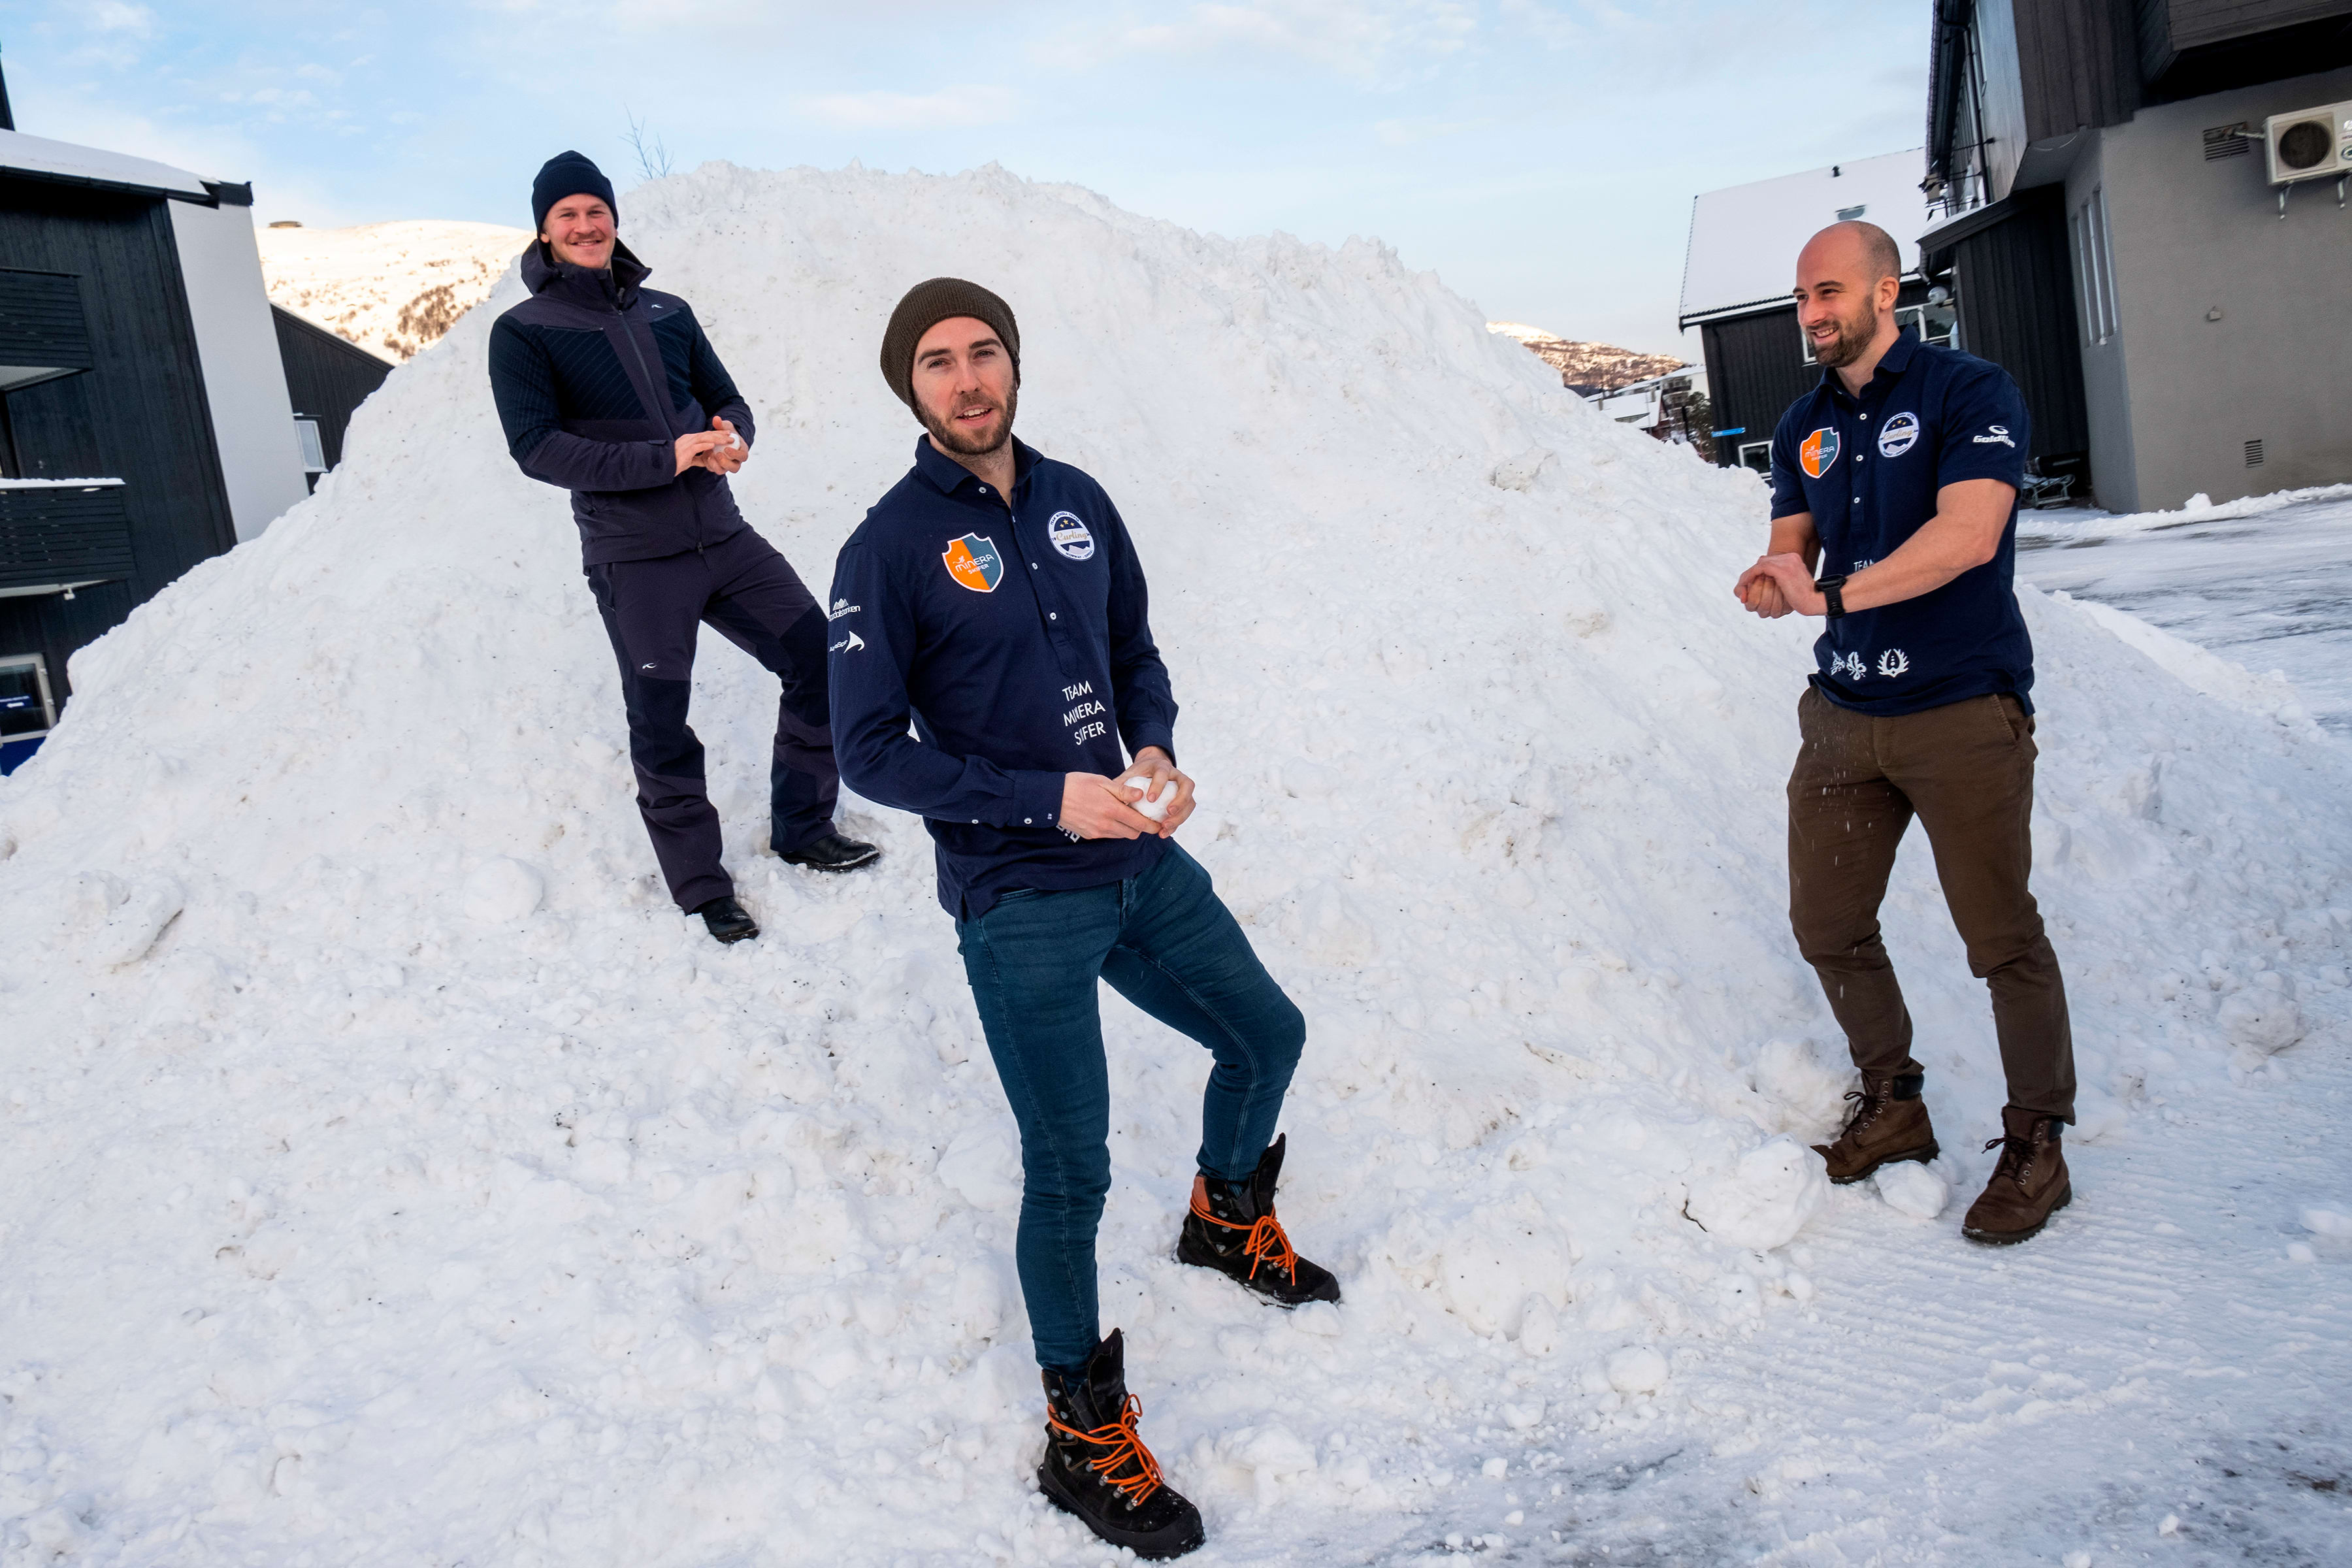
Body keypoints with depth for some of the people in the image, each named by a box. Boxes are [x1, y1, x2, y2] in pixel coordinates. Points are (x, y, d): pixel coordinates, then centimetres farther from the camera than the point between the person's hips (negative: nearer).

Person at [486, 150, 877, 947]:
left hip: (723, 535, 5)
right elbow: (537, 446, -13)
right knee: (661, 729, 2)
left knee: (820, 660, 4)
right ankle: (701, 886, 20)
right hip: (634, 562, -4)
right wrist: (665, 458, -21)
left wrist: (734, 436, -11)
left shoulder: (668, 313, 11)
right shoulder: (523, 333, -3)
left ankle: (803, 829, 21)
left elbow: (725, 397, 15)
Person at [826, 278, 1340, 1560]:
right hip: (1018, 906, -6)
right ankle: (1085, 1436, 20)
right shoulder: (889, 548, -12)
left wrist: (1156, 750, -6)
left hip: (1140, 864, 6)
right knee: (1069, 1170, -1)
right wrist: (1051, 799, -20)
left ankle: (1226, 1214, 51)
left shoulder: (1076, 501, 5)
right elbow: (869, 751, -13)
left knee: (1266, 1033, 21)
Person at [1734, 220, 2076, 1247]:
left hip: (1962, 711, -6)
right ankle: (1892, 1108, 29)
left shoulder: (1969, 392, -7)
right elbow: (1793, 547, 10)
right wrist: (1773, 582, -14)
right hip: (1842, 712, 7)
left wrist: (1832, 594, -25)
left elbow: (1967, 535, -21)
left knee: (2001, 938, -1)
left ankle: (2035, 1146, 16)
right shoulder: (1804, 426, 13)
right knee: (1827, 924, 10)